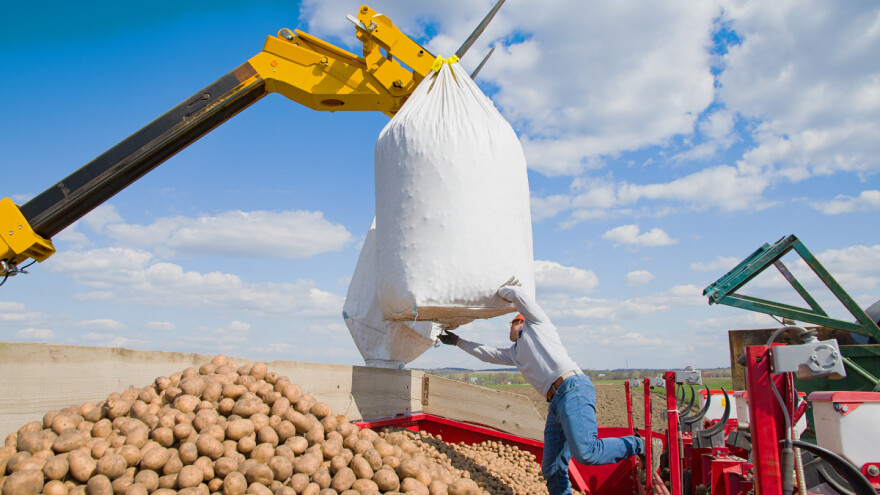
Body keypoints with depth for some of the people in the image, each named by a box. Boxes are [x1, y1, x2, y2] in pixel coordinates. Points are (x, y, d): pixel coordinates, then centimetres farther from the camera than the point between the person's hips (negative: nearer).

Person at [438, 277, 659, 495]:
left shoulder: (536, 323, 14)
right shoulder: (515, 352, 33)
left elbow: (518, 292, 5)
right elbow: (487, 353, 41)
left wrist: (501, 291, 24)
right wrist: (458, 341, 45)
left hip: (573, 389, -9)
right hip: (556, 403, 9)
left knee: (585, 453, -24)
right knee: (551, 470, 3)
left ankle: (641, 446, -5)